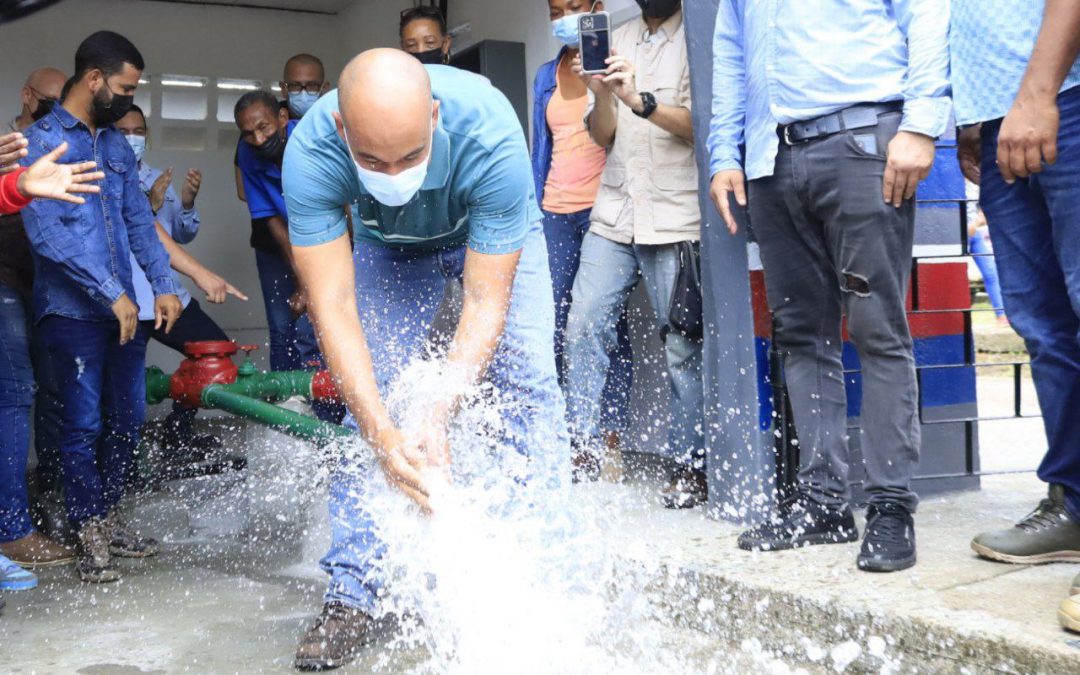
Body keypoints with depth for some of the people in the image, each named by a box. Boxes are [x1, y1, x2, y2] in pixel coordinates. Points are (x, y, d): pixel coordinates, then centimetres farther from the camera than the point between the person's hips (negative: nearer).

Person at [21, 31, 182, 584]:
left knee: (128, 418, 10)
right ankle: (90, 536, 12)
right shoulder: (41, 141, -7)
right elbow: (49, 232, -17)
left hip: (124, 307, 6)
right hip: (73, 310, -6)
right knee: (83, 423, -1)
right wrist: (112, 294, -20)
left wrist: (163, 285, 1)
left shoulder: (118, 144, 13)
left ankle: (109, 519, 25)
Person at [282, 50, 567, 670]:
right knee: (367, 396, -9)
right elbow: (333, 307, -34)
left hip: (495, 234, -1)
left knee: (528, 381, -14)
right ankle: (353, 595, 0)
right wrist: (383, 435, -43)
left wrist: (437, 418, -44)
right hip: (388, 245, 1)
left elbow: (487, 301, -36)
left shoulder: (490, 134, -41)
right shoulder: (311, 152, -37)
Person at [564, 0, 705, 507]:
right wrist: (601, 94, -9)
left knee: (683, 345, -3)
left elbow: (701, 126, -10)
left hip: (674, 218, -5)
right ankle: (582, 452, 4)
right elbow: (603, 137, 11)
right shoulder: (616, 42, 16)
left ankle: (690, 465, 7)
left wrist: (639, 100, -24)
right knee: (583, 327, -4)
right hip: (613, 214, 5)